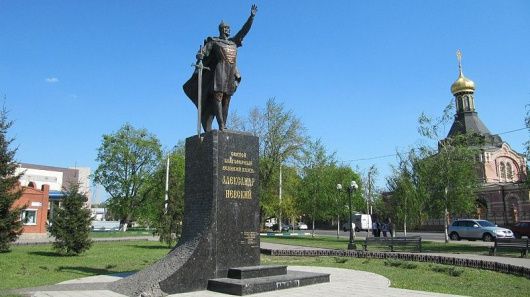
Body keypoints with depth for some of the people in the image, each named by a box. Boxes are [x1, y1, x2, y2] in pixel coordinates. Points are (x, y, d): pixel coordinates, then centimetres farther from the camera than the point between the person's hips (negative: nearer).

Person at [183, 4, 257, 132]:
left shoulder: (233, 41, 23)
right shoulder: (213, 41, 10)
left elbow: (244, 30, 23)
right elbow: (203, 51, 1)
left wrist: (251, 16, 19)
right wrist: (200, 55, -20)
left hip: (231, 73, 5)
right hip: (219, 71, -5)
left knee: (226, 101, 0)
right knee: (218, 97, -15)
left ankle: (223, 126, -3)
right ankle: (221, 126, -23)